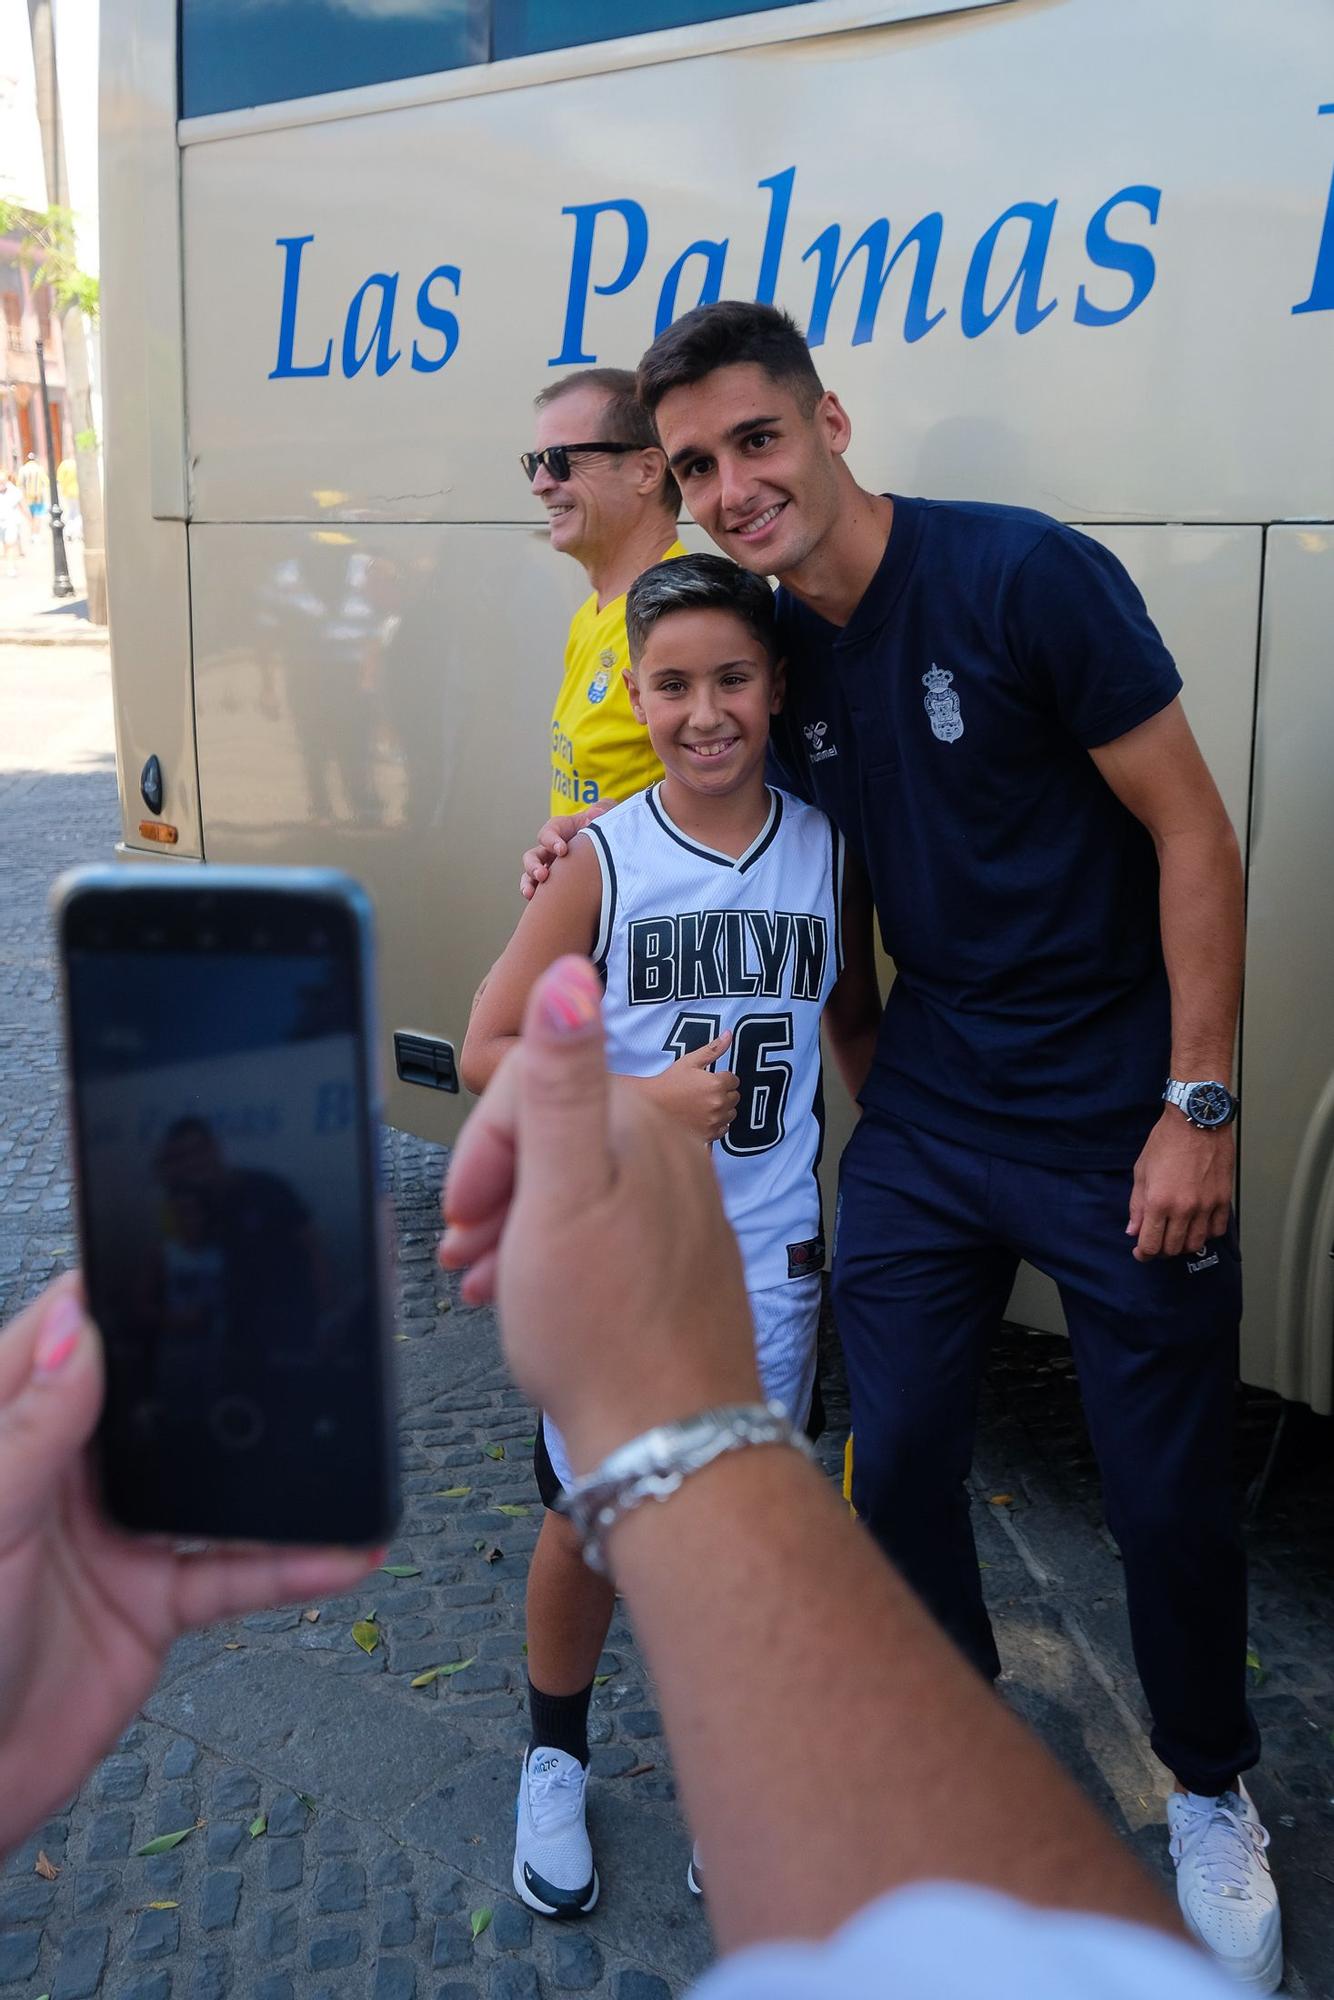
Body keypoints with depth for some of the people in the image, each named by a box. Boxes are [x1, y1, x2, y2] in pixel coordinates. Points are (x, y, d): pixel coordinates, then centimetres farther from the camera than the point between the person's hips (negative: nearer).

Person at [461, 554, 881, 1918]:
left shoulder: (828, 852, -3)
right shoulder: (600, 862, -10)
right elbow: (487, 1050, -9)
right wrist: (640, 1097, -20)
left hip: (770, 1252, 2)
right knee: (589, 1517, 12)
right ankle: (556, 1759, 39)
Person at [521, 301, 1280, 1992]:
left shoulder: (1028, 576, -16)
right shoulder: (771, 648, 1)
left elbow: (1193, 836, -13)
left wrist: (1199, 1108, -14)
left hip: (1117, 1121, -4)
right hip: (924, 1123, 5)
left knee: (1170, 1494, 8)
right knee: (894, 1463, 11)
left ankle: (1211, 1795, 38)